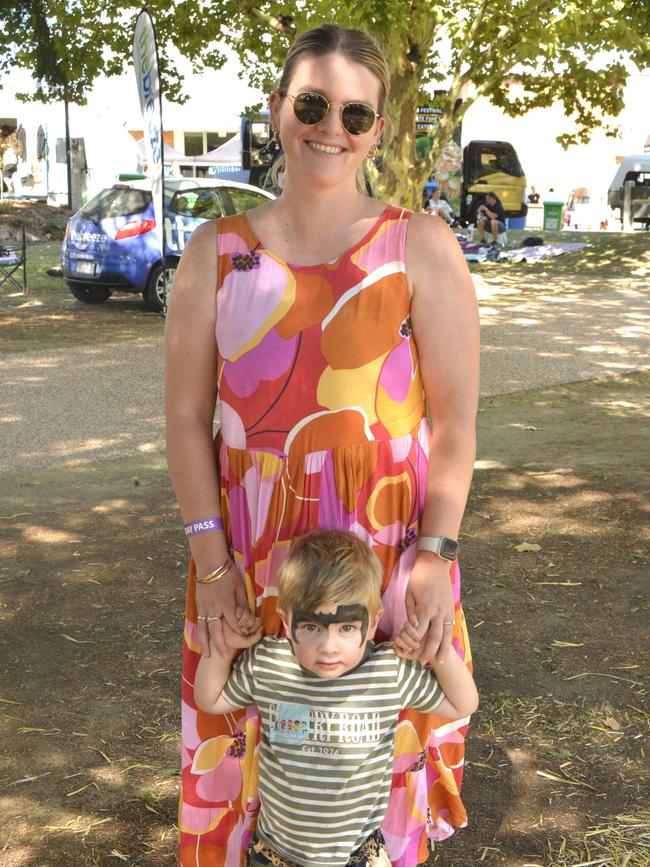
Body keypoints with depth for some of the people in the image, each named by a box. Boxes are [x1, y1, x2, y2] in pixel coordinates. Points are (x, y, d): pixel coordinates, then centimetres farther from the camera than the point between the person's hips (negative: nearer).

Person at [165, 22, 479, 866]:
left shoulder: (423, 248, -4)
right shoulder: (217, 252, 1)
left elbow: (455, 419, -5)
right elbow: (186, 417, 0)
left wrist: (436, 554, -11)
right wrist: (211, 558, -5)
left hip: (389, 553, -1)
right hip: (249, 558, 2)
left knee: (380, 745, 14)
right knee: (251, 741, 14)